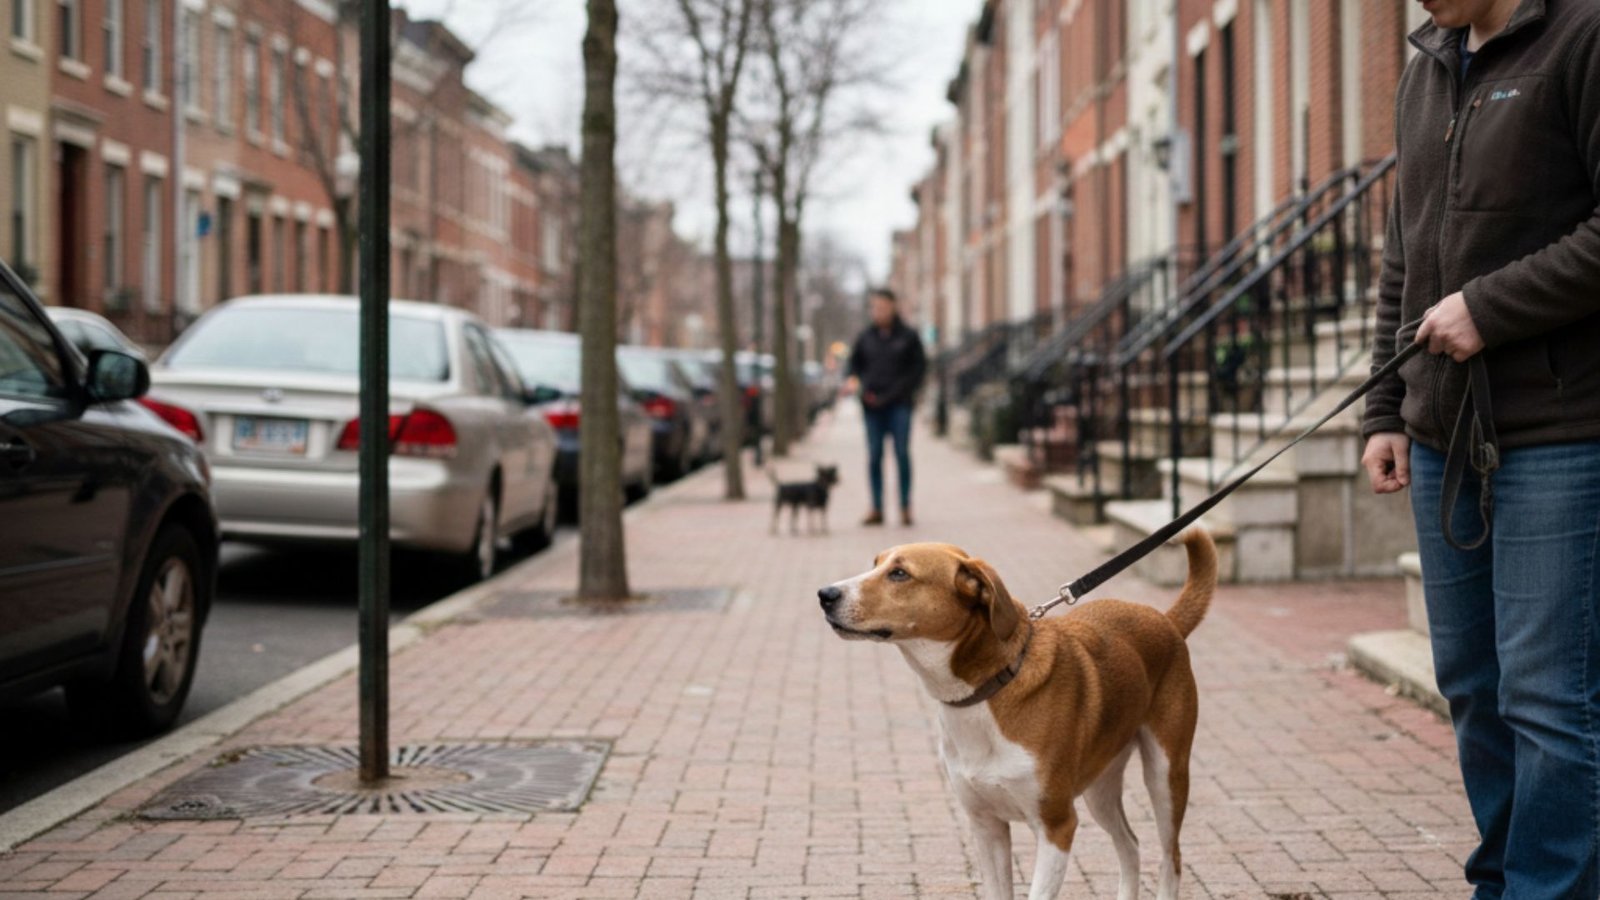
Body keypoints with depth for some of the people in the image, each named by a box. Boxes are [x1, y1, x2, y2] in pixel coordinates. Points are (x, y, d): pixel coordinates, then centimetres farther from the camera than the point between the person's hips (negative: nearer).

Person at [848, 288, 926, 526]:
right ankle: (877, 508, 4)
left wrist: (899, 391, -7)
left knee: (902, 453, -6)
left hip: (899, 404, -2)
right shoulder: (866, 337, 9)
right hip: (873, 404, 2)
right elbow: (855, 363, 18)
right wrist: (863, 386, 0)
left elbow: (919, 366, 3)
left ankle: (905, 507, 1)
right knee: (874, 456, 1)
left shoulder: (908, 336, 2)